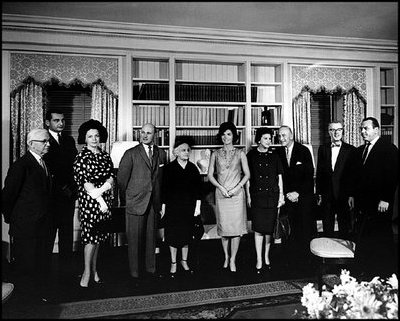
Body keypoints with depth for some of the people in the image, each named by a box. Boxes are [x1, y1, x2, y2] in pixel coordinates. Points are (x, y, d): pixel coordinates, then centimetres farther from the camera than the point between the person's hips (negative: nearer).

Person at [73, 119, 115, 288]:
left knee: (99, 236, 11)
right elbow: (85, 182, -10)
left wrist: (102, 188, -14)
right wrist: (99, 200, -14)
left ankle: (94, 270, 23)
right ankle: (87, 272, 13)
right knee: (90, 235, -2)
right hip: (89, 200, -5)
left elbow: (111, 177, 6)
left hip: (105, 199, 5)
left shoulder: (105, 155, 11)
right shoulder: (81, 157, -4)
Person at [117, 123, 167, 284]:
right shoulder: (131, 154, -5)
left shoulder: (161, 154, 7)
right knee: (135, 239, 3)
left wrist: (161, 200, 10)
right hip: (135, 203, -3)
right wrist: (124, 200, 2)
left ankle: (150, 268, 29)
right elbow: (121, 178, -2)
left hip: (154, 203, 4)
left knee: (151, 237, 13)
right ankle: (135, 274, 17)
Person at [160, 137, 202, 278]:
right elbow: (164, 188, -3)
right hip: (173, 206, -2)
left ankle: (184, 261, 30)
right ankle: (173, 263, 22)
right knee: (173, 234, 6)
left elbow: (198, 187, 4)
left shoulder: (192, 168, 2)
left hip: (188, 206, 2)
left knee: (186, 234, 11)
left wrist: (197, 206, 0)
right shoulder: (169, 168, -5)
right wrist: (163, 206, -4)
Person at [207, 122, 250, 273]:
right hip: (221, 194, 1)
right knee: (223, 226, 5)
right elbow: (210, 175, 5)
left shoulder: (240, 153, 5)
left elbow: (247, 174, 4)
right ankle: (226, 256, 24)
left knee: (236, 226, -1)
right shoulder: (216, 154, 7)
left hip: (237, 194, -1)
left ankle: (233, 259, 11)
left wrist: (236, 188, -10)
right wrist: (221, 187, -9)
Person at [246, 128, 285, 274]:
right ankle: (259, 260, 8)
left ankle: (267, 257, 25)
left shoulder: (274, 156, 8)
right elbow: (247, 177, 4)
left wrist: (281, 195, 4)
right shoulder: (251, 155, 3)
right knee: (258, 228, -3)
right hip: (257, 196, -1)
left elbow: (279, 177, 9)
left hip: (272, 196, 2)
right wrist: (248, 196, 0)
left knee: (269, 228, 7)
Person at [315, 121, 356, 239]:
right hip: (326, 196, 2)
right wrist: (319, 194, 5)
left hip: (344, 196, -2)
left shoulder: (351, 150, -2)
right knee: (327, 229, 13)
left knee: (344, 229, 9)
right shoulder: (322, 149, 6)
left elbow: (354, 174, -4)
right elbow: (319, 172, 7)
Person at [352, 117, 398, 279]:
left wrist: (385, 199, -16)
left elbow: (393, 176, -12)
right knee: (363, 240, 8)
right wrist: (353, 195, 11)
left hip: (380, 204, -6)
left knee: (383, 239, 4)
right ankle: (364, 273, 19)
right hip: (362, 202, 6)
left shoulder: (389, 149, -6)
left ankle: (385, 274, 17)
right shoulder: (360, 150, 15)